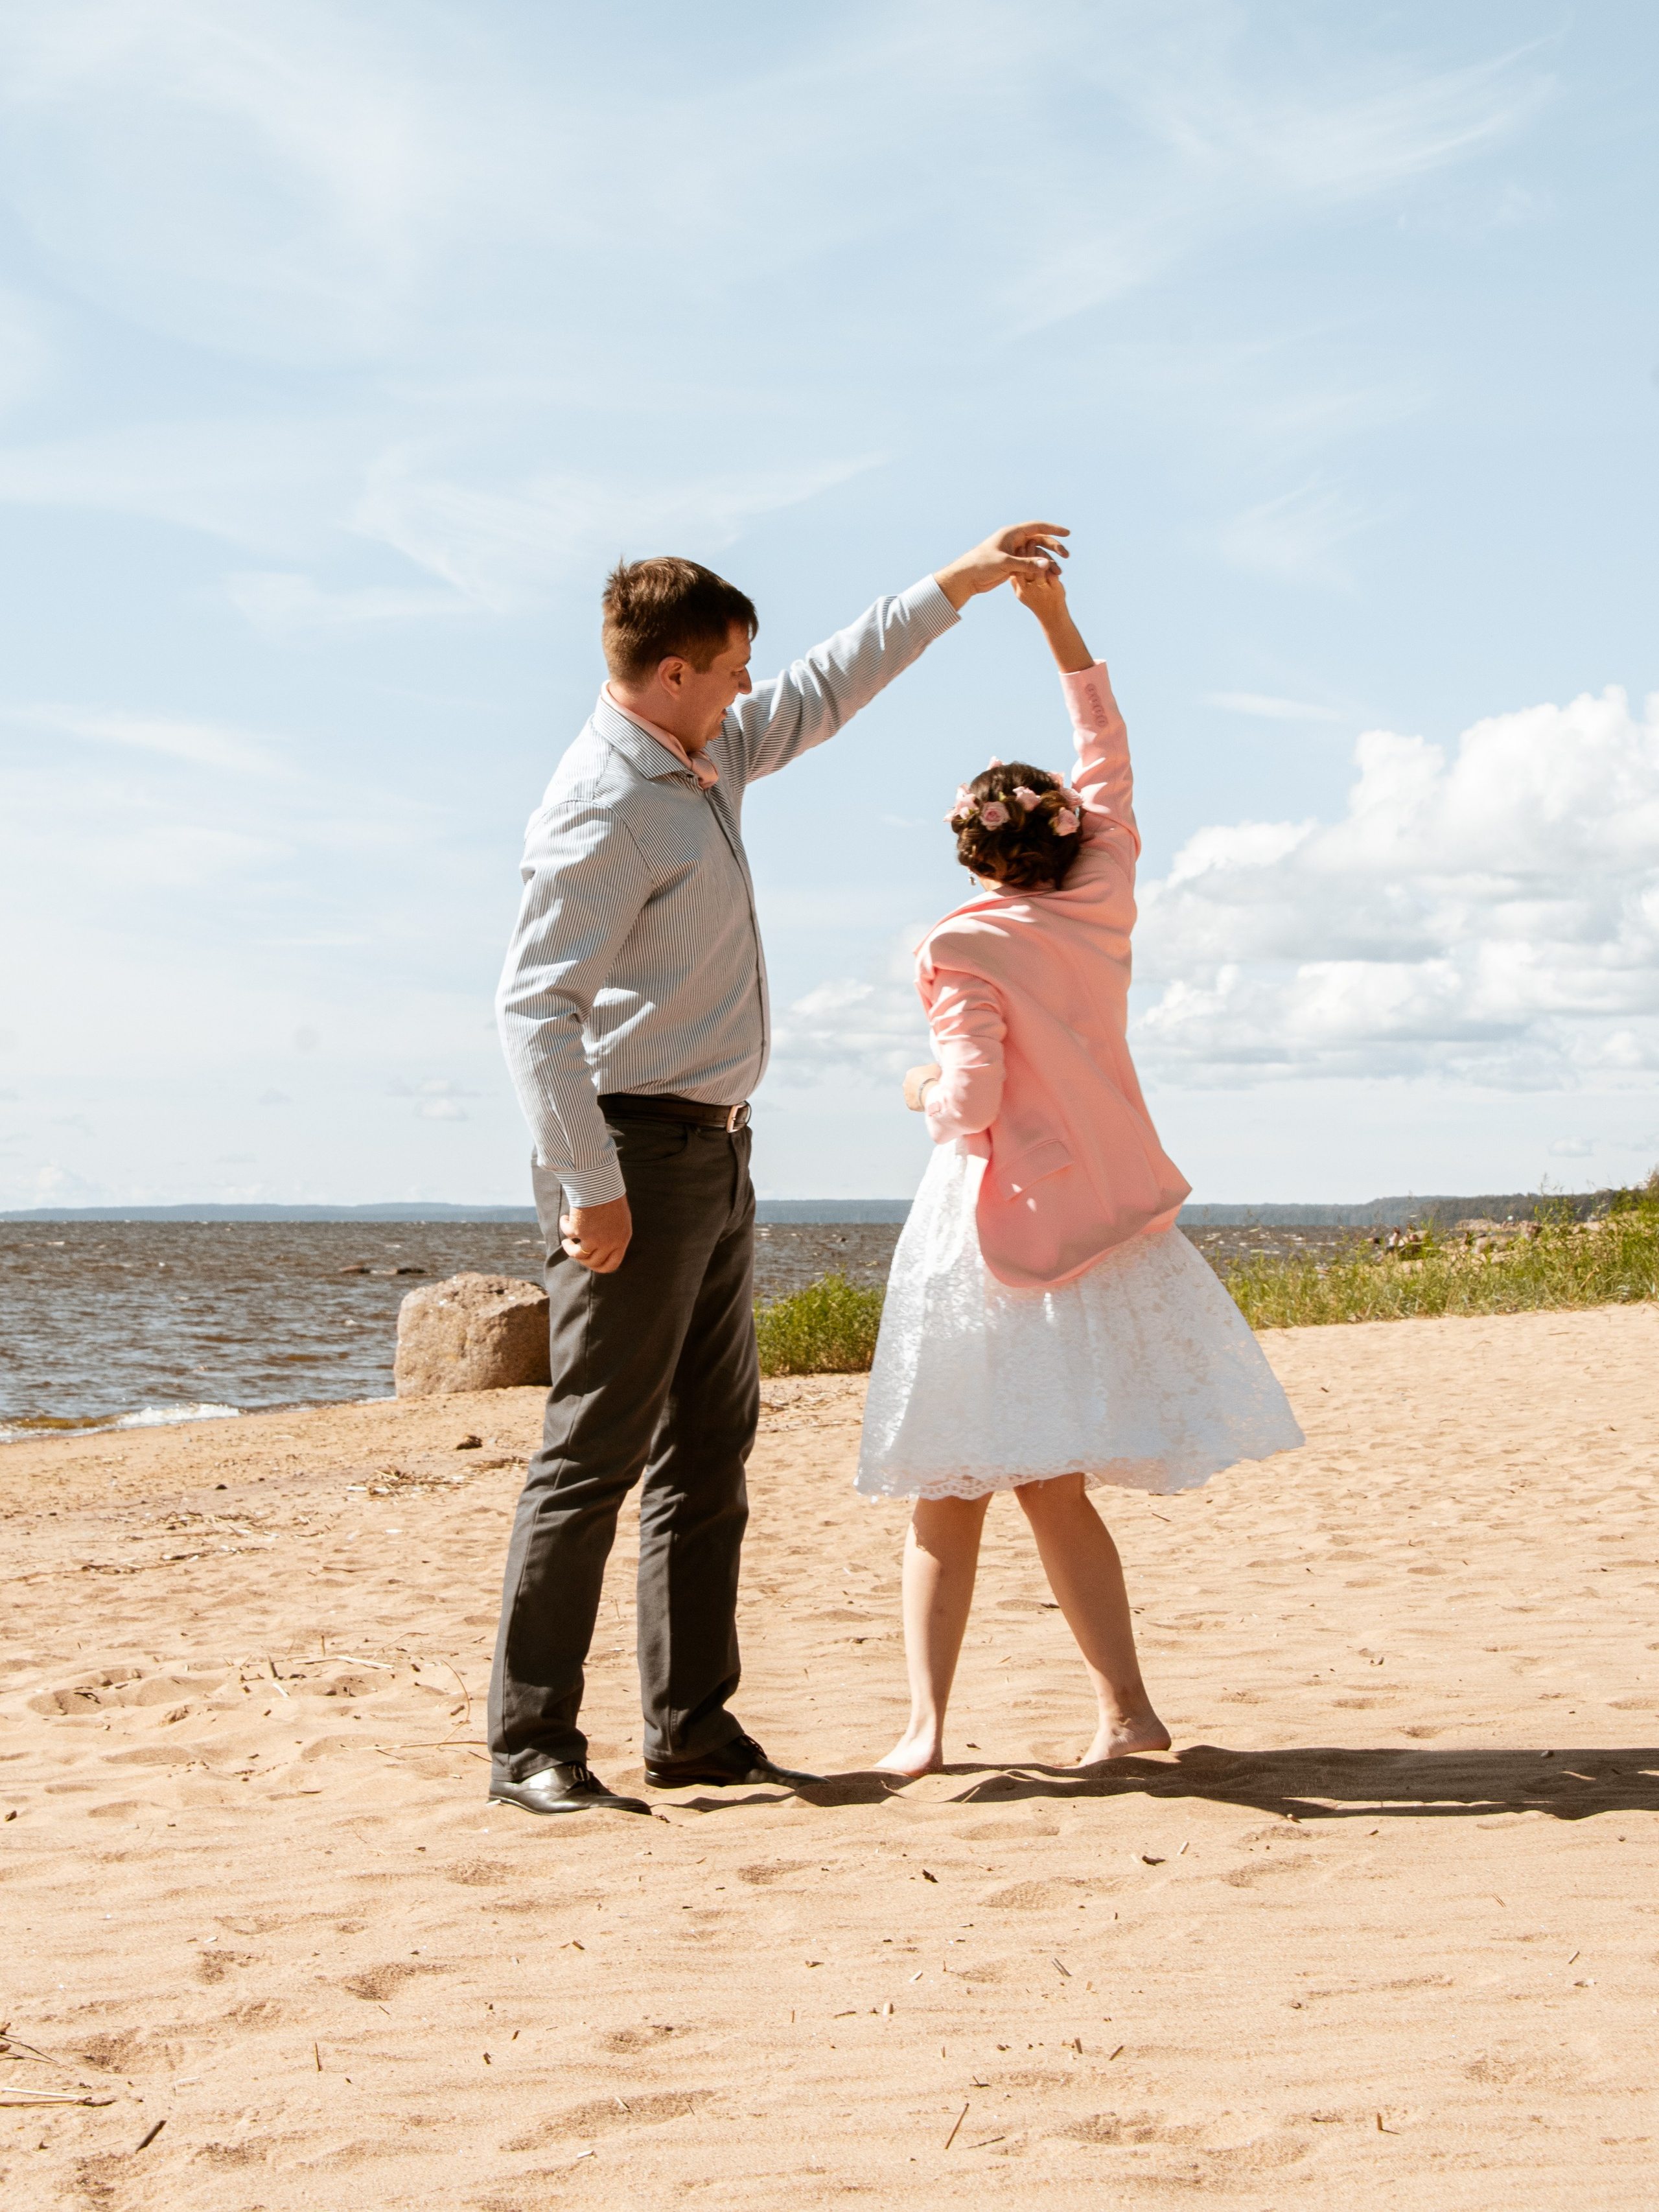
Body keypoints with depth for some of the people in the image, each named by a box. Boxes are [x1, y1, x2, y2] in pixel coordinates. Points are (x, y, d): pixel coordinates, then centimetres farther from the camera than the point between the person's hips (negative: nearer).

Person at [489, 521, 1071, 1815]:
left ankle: (693, 1728, 18)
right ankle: (531, 1746, 0)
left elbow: (826, 693, 28)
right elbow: (534, 1004, -22)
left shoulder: (710, 761, 12)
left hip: (714, 1153, 10)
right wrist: (589, 1188, -26)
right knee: (596, 1452, -7)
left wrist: (956, 586, 27)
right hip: (637, 1150, -10)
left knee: (711, 1450, 11)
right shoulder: (603, 811, -16)